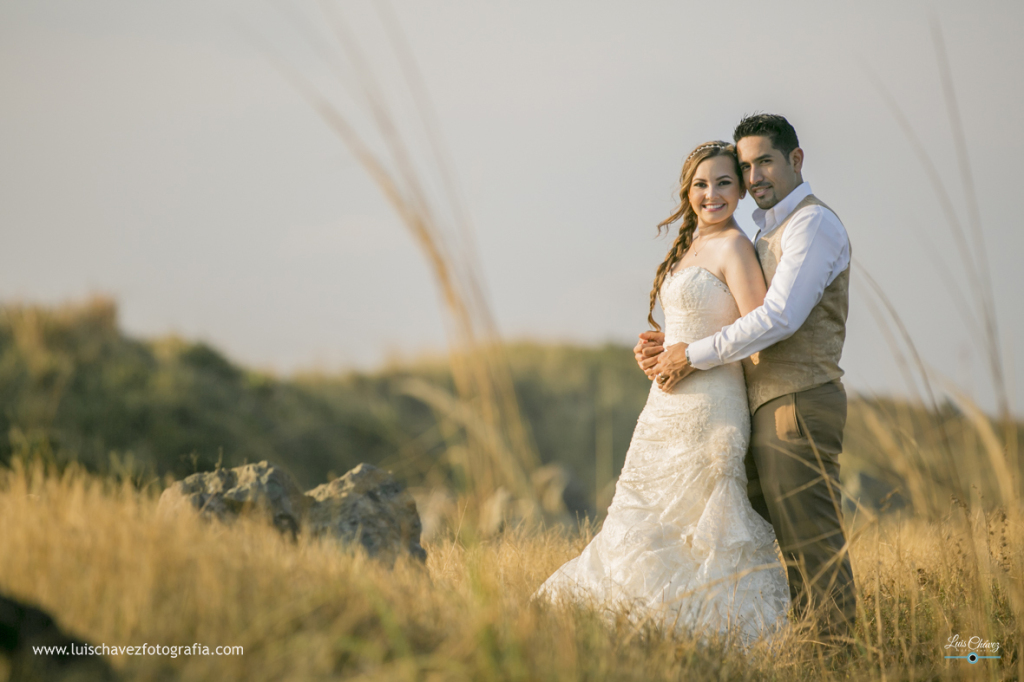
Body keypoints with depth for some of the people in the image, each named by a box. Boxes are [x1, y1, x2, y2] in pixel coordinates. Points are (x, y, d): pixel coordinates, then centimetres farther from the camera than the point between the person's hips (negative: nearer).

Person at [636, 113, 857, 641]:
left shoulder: (813, 224, -8)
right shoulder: (768, 234, 22)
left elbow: (780, 317, -19)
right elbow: (731, 317, 25)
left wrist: (695, 355, -15)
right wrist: (670, 343, 8)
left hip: (798, 404, -10)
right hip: (765, 408, 10)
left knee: (812, 543, -9)